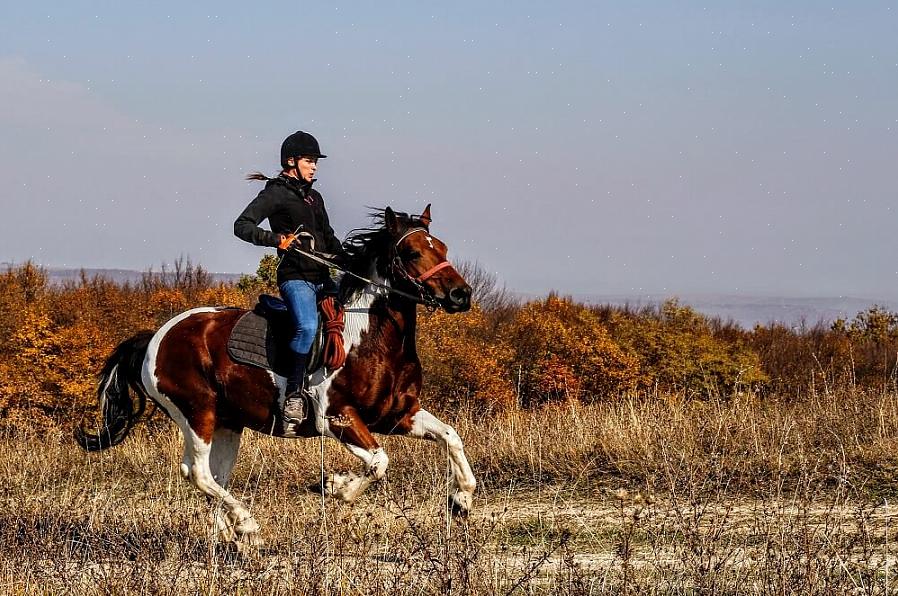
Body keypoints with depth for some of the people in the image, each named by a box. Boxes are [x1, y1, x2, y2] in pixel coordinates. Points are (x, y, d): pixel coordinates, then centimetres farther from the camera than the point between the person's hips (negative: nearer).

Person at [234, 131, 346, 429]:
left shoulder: (314, 197, 22)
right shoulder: (276, 194, -3)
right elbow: (242, 226, -12)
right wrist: (277, 239, -26)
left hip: (322, 278, 9)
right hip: (295, 277, -9)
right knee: (307, 326, -34)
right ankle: (294, 394, -28)